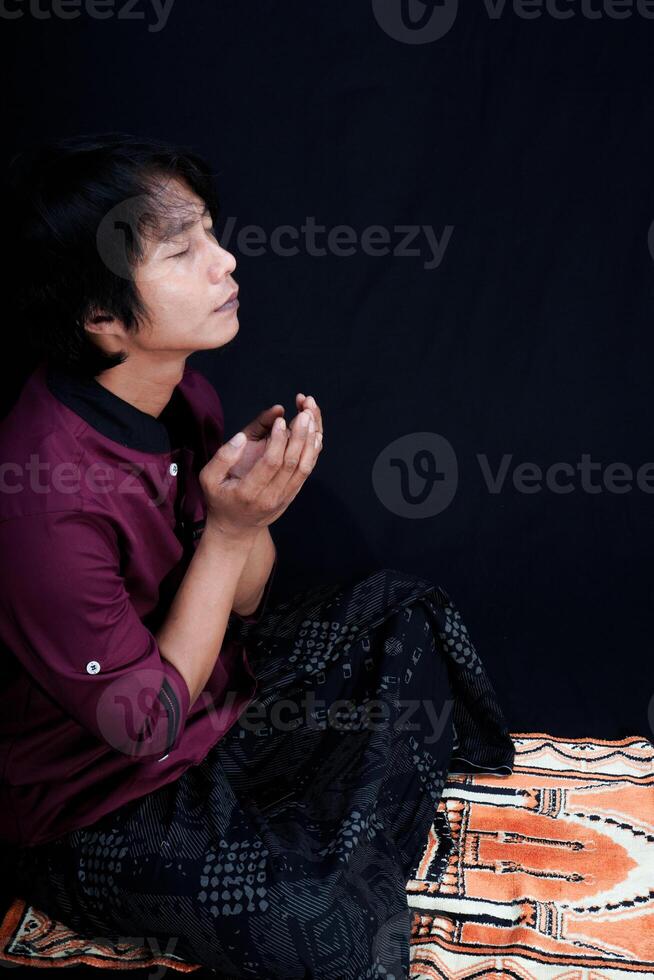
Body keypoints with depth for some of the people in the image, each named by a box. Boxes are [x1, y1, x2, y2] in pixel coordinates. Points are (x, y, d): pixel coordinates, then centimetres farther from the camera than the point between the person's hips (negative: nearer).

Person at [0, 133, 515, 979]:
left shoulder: (183, 395, -8)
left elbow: (240, 601, 2)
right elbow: (145, 726, -23)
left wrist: (257, 494, -19)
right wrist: (228, 529, -28)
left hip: (216, 697, 8)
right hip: (98, 812, -7)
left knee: (402, 614, 5)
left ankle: (331, 859, 12)